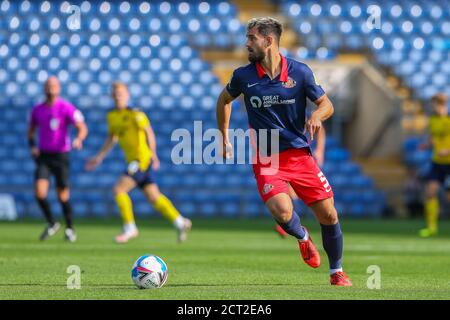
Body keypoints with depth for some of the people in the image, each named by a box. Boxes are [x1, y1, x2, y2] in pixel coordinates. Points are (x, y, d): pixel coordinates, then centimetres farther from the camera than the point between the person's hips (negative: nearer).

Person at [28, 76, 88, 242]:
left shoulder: (66, 108, -8)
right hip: (43, 156, 3)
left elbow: (82, 127, -14)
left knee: (63, 195, 2)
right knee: (39, 192, -14)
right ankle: (52, 224, 9)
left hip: (60, 155, -3)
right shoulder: (37, 110, 6)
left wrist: (79, 139, -35)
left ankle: (70, 228, 24)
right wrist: (32, 146, 4)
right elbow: (31, 130, 22)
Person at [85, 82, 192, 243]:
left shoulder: (135, 113, -12)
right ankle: (180, 222, 22)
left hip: (142, 159, -8)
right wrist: (99, 157, 24)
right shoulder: (112, 116, 12)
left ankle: (130, 228, -4)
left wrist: (153, 153, -34)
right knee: (153, 197, 11)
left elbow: (149, 131, -21)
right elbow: (112, 138, 26)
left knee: (118, 189, -14)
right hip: (133, 161, 8)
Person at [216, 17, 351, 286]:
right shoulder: (244, 76, -2)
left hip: (300, 154, 1)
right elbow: (225, 99, 18)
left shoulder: (299, 71, -5)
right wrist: (225, 138, 17)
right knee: (282, 211, -25)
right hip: (266, 159, -1)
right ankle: (303, 238, 12)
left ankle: (337, 272, 21)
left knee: (329, 215, -3)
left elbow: (327, 104, 2)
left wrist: (317, 115, -21)